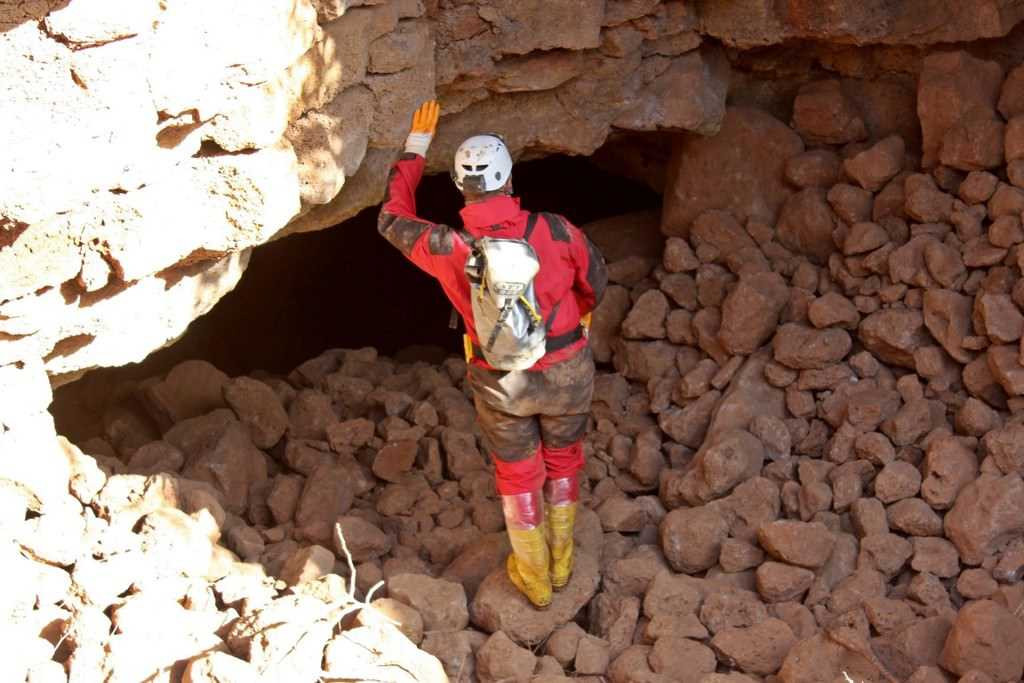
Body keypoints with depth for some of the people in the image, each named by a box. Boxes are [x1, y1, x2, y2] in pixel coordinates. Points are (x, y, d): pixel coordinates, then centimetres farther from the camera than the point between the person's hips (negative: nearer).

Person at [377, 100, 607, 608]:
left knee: (518, 476, 22)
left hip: (500, 385, 0)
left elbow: (392, 219, 0)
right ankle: (561, 563, 43)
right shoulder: (555, 231, -22)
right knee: (563, 461, 26)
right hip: (567, 374, 0)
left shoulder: (447, 250, -21)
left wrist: (416, 145, 7)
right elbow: (595, 281, -3)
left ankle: (534, 579, 39)